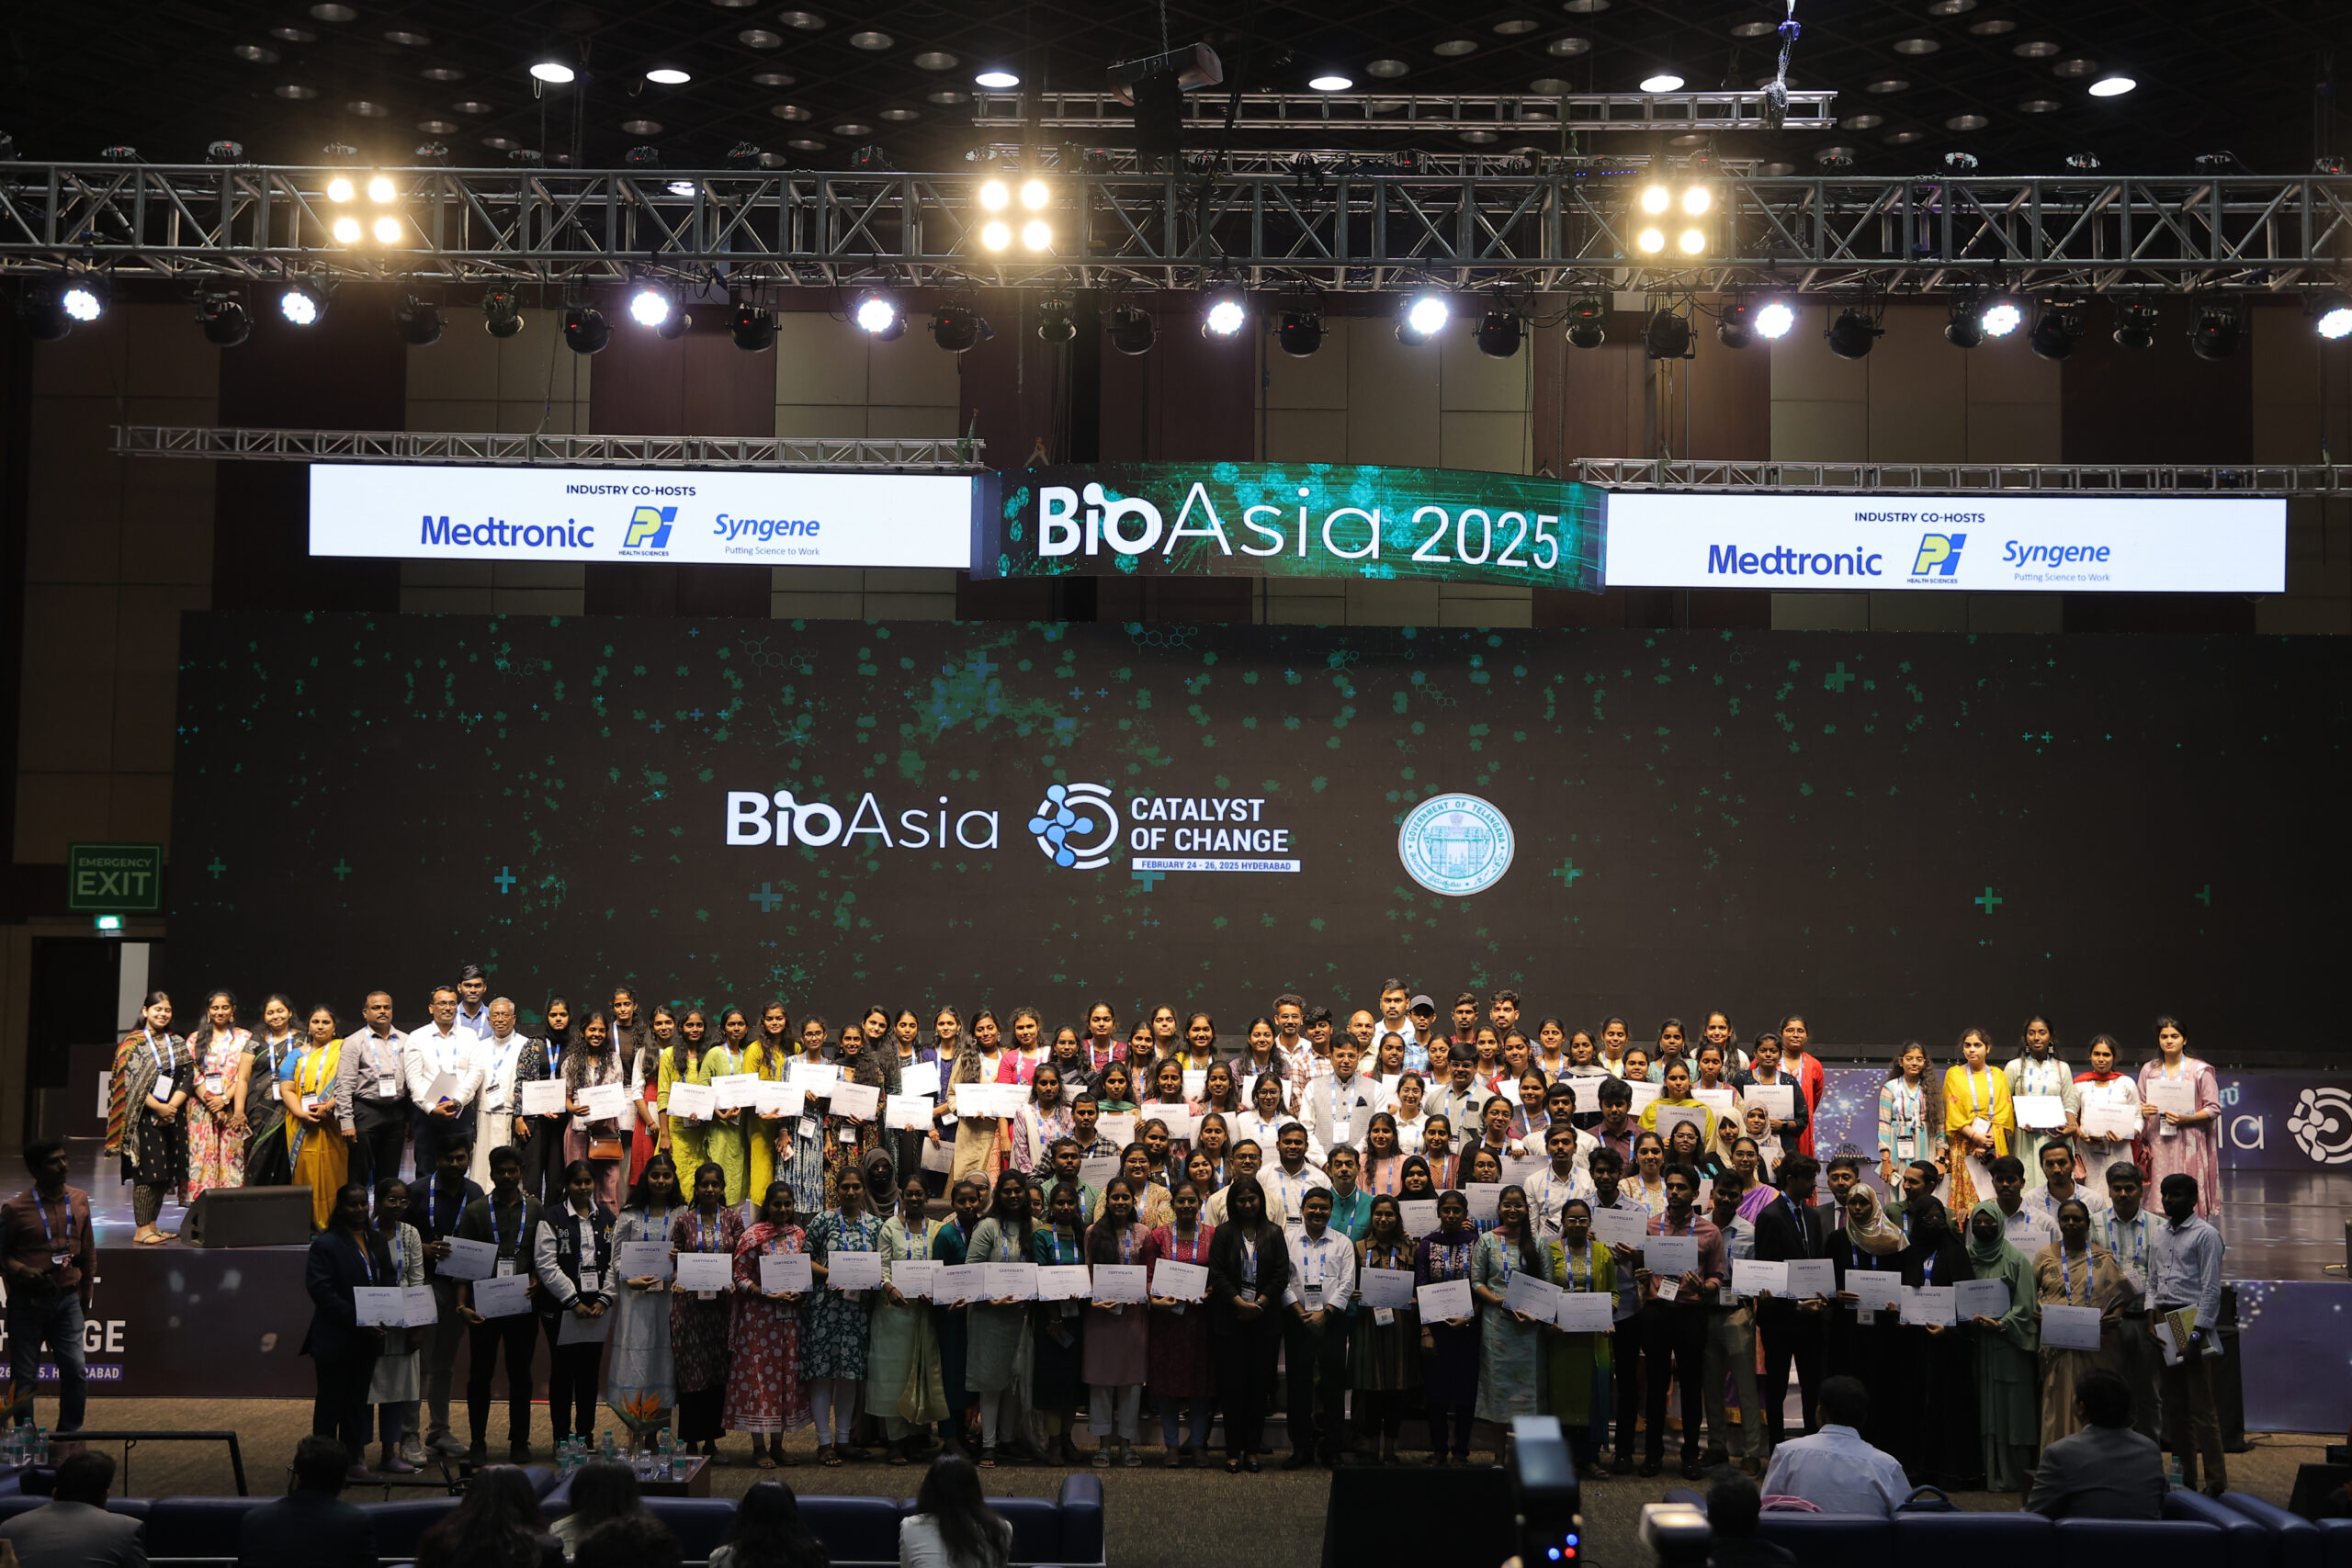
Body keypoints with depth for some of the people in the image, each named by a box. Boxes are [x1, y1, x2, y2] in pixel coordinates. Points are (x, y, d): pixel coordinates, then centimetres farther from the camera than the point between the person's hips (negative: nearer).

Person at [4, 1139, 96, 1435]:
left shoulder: (79, 1200, 5)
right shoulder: (16, 1208, -8)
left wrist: (85, 1295, 16)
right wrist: (22, 1271, -22)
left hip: (68, 1299, 3)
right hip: (28, 1301, -3)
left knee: (75, 1371, -3)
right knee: (24, 1377, 4)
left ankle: (69, 1436, 10)